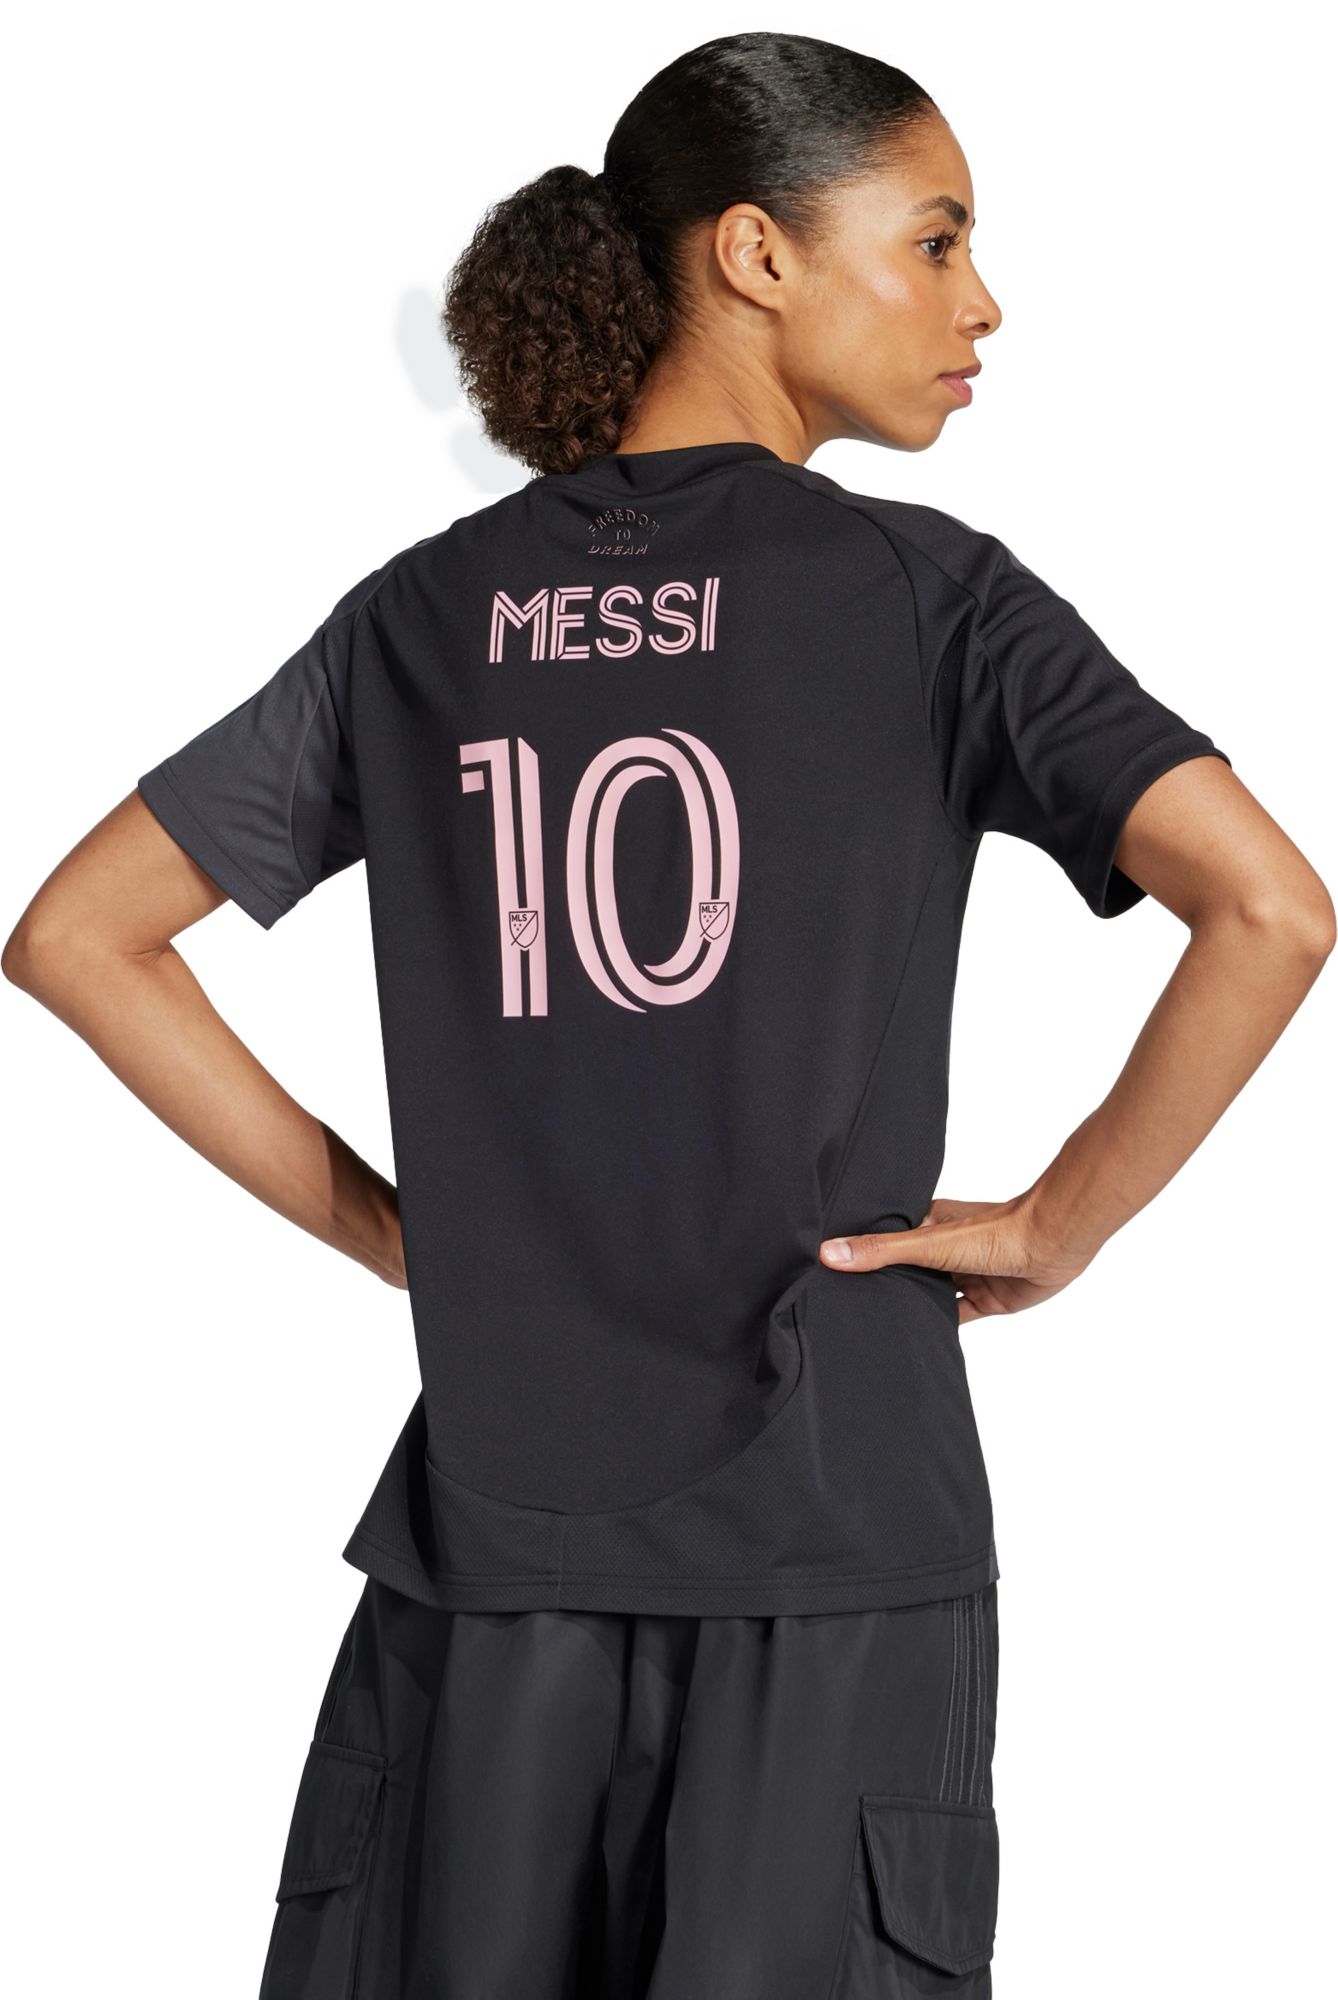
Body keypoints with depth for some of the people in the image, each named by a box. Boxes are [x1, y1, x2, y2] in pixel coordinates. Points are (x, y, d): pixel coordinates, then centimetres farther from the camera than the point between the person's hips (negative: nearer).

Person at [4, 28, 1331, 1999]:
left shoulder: (421, 614, 7)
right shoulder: (924, 591, -6)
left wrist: (379, 1224, 10)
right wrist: (1061, 1227, -5)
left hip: (493, 1521, 4)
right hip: (832, 1526, -4)